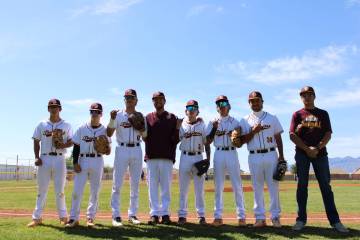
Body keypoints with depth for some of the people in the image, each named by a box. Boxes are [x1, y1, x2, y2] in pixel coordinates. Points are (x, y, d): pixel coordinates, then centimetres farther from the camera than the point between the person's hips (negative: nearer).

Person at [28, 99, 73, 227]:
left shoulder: (66, 125, 8)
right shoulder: (42, 125, 9)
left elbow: (71, 142, 7)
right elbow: (36, 142, 9)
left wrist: (64, 145, -14)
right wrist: (36, 157, -2)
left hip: (59, 159, -1)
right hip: (44, 159, 1)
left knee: (59, 190, 1)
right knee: (42, 189, 5)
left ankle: (63, 216, 11)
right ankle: (37, 217, 11)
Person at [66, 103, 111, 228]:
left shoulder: (104, 130, 3)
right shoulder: (82, 128, 4)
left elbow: (108, 151, 1)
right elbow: (76, 146, 3)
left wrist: (106, 148, -22)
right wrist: (75, 162, -6)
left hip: (97, 162, 0)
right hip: (82, 161, 0)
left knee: (95, 191, 5)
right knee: (77, 190, -3)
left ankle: (90, 217, 16)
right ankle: (74, 218, 5)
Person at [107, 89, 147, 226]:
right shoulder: (118, 115, 4)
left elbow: (145, 136, 8)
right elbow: (109, 134, -4)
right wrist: (112, 119, -16)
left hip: (137, 150, 3)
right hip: (122, 150, -2)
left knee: (135, 184, 7)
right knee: (117, 184, -4)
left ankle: (132, 214, 17)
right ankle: (116, 215, 3)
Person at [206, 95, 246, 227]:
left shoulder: (235, 122, 9)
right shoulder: (213, 123, 11)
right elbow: (208, 141, 3)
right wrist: (214, 128, -9)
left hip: (232, 153, -1)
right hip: (218, 154, 1)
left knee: (237, 185, -3)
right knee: (218, 186, 3)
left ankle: (241, 216, 3)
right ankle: (218, 216, 8)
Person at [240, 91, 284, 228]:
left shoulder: (272, 118, 9)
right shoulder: (245, 121, 8)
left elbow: (278, 138, 8)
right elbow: (242, 141, 1)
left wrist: (281, 156, 1)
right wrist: (253, 131, -12)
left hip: (271, 155, 0)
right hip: (254, 157, 0)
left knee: (273, 186, 1)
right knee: (257, 187, 4)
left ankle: (275, 216, 10)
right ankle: (260, 217, 11)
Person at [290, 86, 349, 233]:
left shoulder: (323, 114, 13)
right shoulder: (297, 114, 10)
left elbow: (328, 134, 4)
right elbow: (292, 135, 0)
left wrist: (317, 148, -12)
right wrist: (307, 149, -12)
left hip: (320, 154, 1)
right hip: (302, 154, 0)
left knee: (326, 186, 0)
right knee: (302, 186, 1)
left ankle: (335, 221, 3)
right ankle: (301, 219, 6)